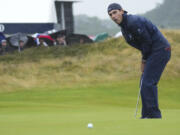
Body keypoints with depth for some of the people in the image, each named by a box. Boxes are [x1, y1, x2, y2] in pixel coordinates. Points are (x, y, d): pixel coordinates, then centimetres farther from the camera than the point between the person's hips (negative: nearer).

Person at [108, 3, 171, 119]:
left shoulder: (133, 22, -18)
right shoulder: (124, 28, 14)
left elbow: (147, 41, -17)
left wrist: (144, 60, -6)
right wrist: (144, 61, 6)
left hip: (160, 50, -10)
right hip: (153, 52, 10)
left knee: (148, 83, -12)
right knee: (145, 83, 10)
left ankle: (154, 115, -10)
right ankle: (147, 115, 14)